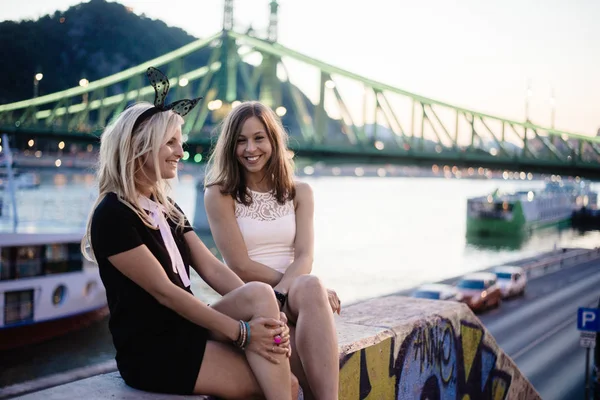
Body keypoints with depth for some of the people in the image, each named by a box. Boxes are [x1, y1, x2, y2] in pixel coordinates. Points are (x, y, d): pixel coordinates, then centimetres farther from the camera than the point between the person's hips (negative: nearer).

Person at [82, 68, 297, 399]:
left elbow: (212, 270, 3)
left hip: (186, 332, 8)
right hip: (152, 352, -8)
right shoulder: (112, 215, -12)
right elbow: (164, 291, -18)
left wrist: (266, 315, -12)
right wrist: (240, 331, -21)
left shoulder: (167, 210, 14)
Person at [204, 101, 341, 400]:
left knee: (310, 289, -34)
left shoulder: (299, 193, 11)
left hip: (292, 298, 3)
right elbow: (241, 266, -7)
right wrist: (308, 288, -13)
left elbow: (304, 258, -1)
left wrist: (283, 290, -23)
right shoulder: (220, 195, 1)